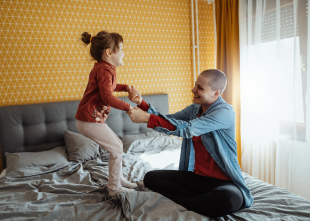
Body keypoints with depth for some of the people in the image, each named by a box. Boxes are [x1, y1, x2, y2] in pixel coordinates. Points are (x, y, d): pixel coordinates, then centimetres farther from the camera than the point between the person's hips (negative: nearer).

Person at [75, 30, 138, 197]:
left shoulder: (103, 68, 16)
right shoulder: (104, 69, -17)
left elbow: (109, 86, 35)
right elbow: (108, 97, -25)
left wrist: (125, 87, 21)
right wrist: (128, 107, -16)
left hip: (94, 119, 11)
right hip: (90, 120, -11)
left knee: (118, 145, 17)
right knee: (116, 150, -3)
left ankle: (119, 179, 31)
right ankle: (114, 188, 10)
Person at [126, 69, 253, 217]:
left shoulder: (225, 112, -18)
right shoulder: (194, 109, 6)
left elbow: (187, 129, -29)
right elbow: (168, 121, 5)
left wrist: (146, 118, -30)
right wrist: (141, 103, -8)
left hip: (222, 181, -6)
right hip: (196, 176, 6)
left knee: (230, 199, -39)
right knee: (150, 177, -5)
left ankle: (179, 202, -14)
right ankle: (202, 201, -10)